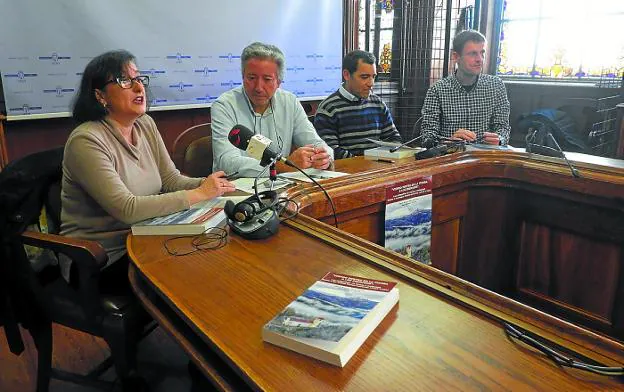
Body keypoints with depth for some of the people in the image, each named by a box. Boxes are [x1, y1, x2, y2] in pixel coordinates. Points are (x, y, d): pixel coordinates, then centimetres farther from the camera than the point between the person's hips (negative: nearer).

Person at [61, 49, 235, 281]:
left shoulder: (146, 125, 3)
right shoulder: (87, 141, -20)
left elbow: (171, 179, 2)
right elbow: (127, 209, -28)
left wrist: (208, 185, -18)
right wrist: (199, 194, -27)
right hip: (97, 264, -6)